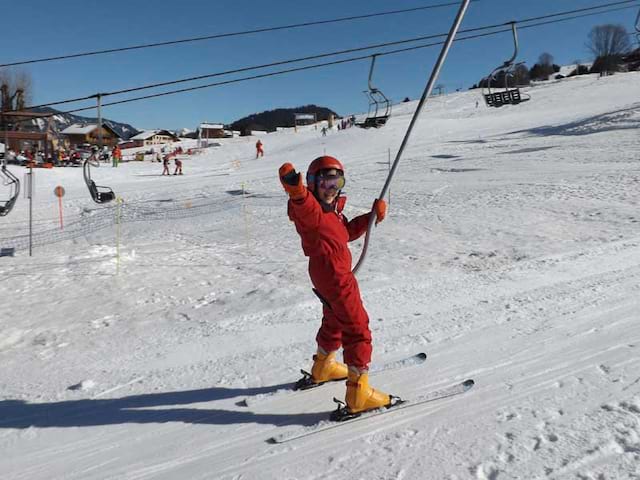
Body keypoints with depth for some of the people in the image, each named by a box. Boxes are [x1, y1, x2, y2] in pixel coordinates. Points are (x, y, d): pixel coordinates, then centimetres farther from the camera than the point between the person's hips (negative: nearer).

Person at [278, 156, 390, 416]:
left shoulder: (331, 210, 12)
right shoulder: (309, 208, -19)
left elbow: (348, 231, 19)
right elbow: (305, 206, -43)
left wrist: (371, 216, 6)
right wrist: (296, 191, -66)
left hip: (336, 274, 11)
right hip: (334, 275, -11)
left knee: (334, 320, 30)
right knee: (357, 330, -5)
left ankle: (323, 366, 51)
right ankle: (358, 393, 0)